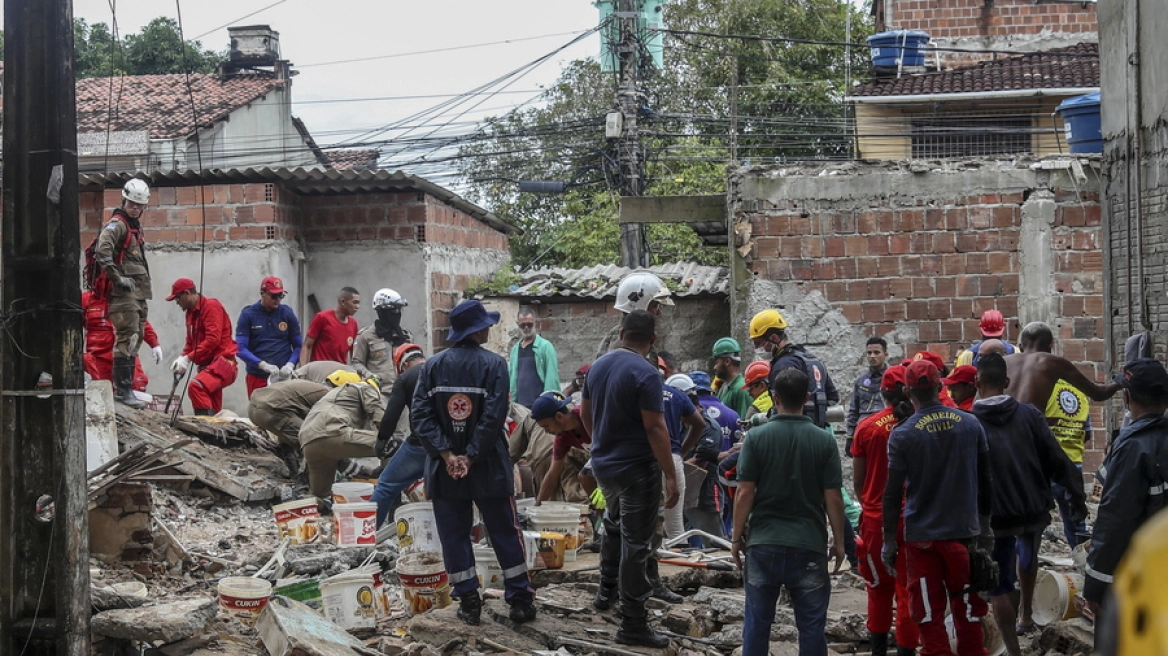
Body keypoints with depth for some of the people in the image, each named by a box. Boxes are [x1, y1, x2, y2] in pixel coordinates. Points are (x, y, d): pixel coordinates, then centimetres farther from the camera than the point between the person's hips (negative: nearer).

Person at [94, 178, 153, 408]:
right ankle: (123, 389, -13)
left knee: (134, 340, 12)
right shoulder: (117, 224, -8)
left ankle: (123, 387, 18)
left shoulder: (135, 227, 21)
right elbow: (102, 252, -23)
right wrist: (118, 278, -21)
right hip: (123, 293, -10)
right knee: (127, 339, -13)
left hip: (138, 293, 10)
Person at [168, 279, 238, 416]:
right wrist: (182, 358, 0)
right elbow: (191, 342, 21)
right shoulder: (191, 312, 18)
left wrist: (188, 358, -20)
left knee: (196, 387, -32)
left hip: (221, 362, -10)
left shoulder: (211, 306, -9)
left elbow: (213, 339, -19)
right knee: (213, 412, 7)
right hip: (208, 364, 10)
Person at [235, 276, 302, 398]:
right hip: (257, 377, -1)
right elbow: (241, 348, -6)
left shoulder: (287, 313, 6)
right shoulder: (248, 315, 1)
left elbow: (298, 346, 8)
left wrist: (290, 364, -13)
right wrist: (263, 364, -21)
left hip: (284, 376, 1)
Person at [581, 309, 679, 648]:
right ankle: (633, 624, 3)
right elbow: (655, 428, -22)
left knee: (614, 524, 31)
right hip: (637, 468, -7)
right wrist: (671, 476, -19)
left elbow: (585, 413, 14)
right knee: (636, 544, -1)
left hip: (603, 464, 7)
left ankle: (606, 591, 40)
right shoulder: (645, 373, -19)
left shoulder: (598, 366, 3)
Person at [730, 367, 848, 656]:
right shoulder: (824, 441, -4)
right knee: (811, 625, 7)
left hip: (763, 543, 0)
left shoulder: (756, 437, -5)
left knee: (757, 622, 9)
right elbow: (833, 498, -4)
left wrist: (737, 537, 5)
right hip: (810, 545, 0)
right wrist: (839, 541, 8)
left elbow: (745, 494, -6)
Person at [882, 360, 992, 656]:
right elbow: (984, 479, 6)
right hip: (964, 531, 3)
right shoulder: (970, 424, -1)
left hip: (922, 536, -3)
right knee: (968, 609, 13)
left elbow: (893, 492, -8)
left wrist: (889, 540, 1)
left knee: (929, 614, 6)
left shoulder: (902, 434, -10)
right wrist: (985, 526, 17)